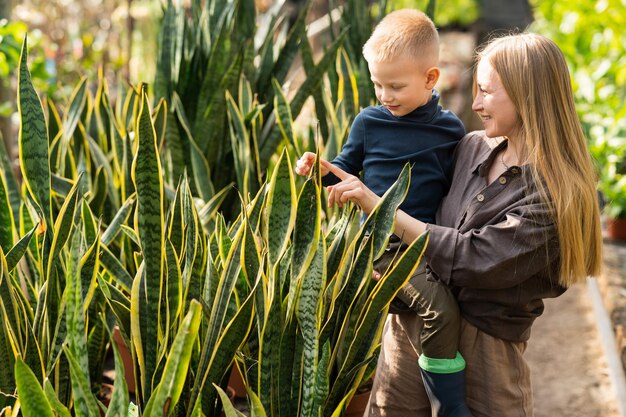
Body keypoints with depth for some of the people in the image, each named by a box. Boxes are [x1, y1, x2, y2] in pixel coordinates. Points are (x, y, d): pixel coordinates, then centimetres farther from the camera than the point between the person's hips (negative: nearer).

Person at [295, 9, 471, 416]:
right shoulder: (369, 122, 2)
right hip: (385, 244, -2)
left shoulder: (449, 130, 3)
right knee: (441, 309, -18)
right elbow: (347, 166, 12)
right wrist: (322, 168, -7)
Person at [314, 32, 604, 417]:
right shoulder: (472, 148, 1)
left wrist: (377, 205, -21)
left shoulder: (555, 195, -18)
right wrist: (326, 171, 7)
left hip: (483, 348, -5)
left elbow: (470, 259, -23)